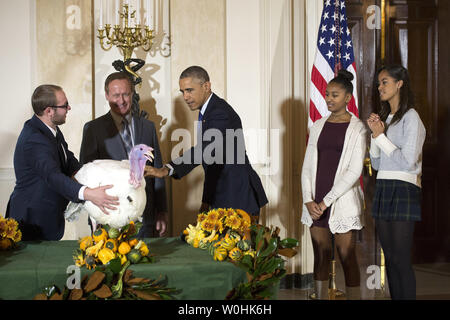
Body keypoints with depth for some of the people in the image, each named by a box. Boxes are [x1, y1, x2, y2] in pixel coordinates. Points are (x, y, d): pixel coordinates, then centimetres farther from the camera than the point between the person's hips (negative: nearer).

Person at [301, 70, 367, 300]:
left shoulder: (357, 128, -3)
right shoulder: (318, 126, 12)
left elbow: (355, 171, -10)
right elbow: (307, 165, 11)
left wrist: (327, 201, -13)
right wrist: (308, 200, -3)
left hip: (342, 200, -4)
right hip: (316, 202, 5)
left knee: (347, 257, -3)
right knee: (321, 256, 7)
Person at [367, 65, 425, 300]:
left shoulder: (410, 117, -7)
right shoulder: (384, 117, 17)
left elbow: (408, 161, -14)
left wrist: (381, 136, -9)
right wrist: (374, 133, 4)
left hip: (403, 190, -8)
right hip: (382, 189, 8)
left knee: (401, 259, -9)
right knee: (389, 258, 7)